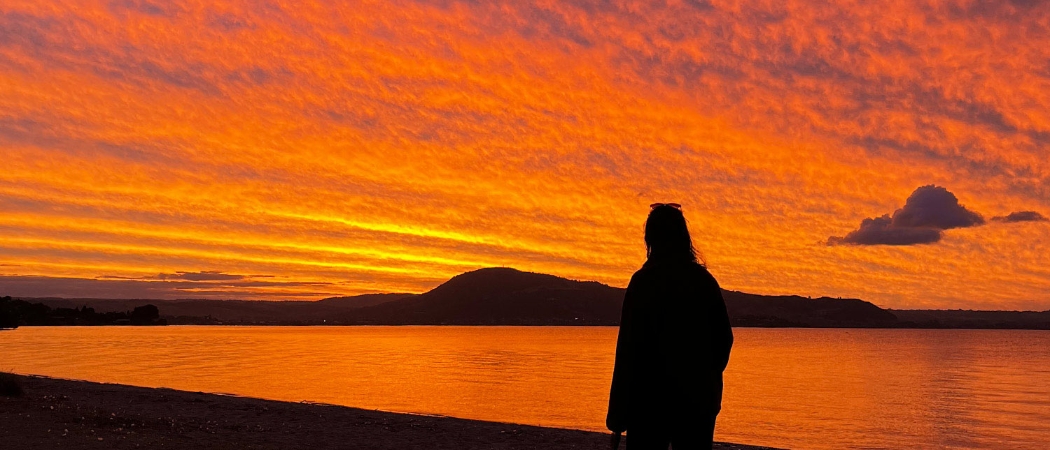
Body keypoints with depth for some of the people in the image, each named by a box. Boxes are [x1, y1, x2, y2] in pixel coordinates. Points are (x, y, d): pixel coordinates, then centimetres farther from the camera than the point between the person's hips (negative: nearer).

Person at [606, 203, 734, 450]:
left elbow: (629, 349, -12)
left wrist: (618, 417, -9)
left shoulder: (643, 281, -9)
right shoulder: (706, 281, 5)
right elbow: (724, 339, 9)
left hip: (651, 399, -4)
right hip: (699, 401, 4)